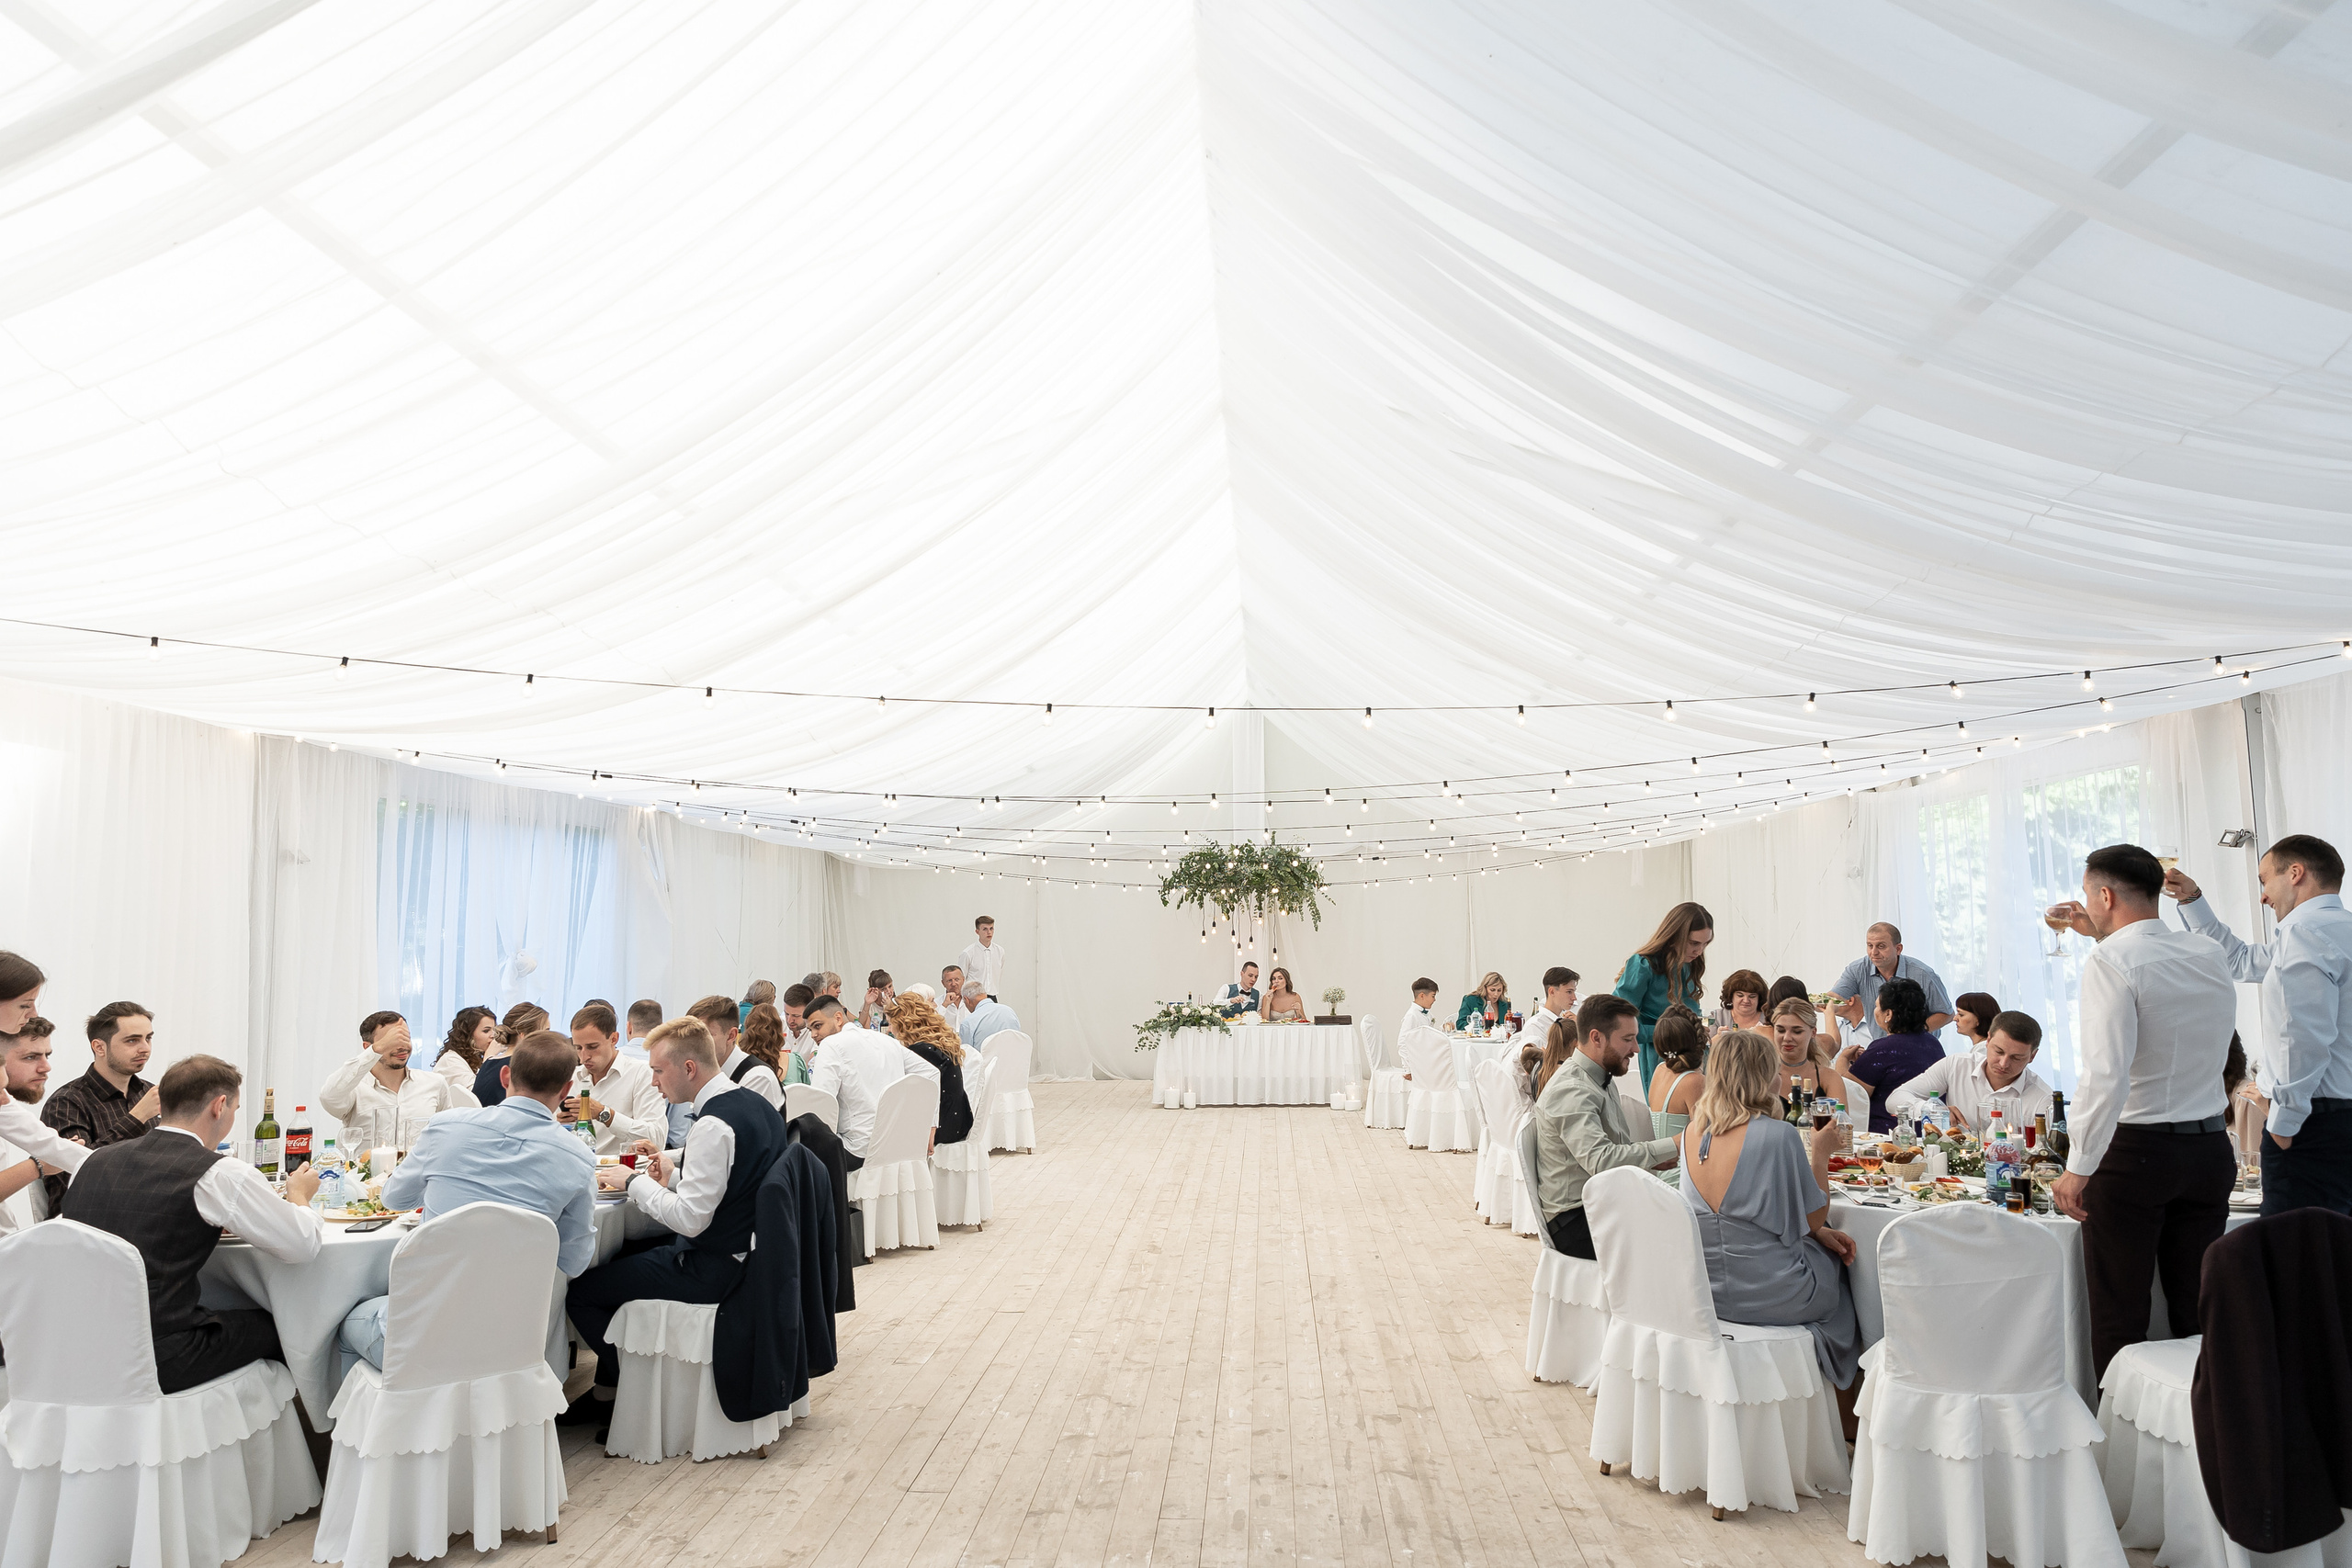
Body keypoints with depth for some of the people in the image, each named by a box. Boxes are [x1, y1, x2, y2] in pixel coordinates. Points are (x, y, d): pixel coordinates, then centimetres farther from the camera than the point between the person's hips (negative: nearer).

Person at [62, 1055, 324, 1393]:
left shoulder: (95, 1160, 6)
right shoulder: (219, 1174, -12)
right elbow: (304, 1246, -5)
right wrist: (299, 1195, 15)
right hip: (159, 1361, -7)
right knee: (277, 1328, 16)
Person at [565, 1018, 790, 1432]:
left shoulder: (714, 1125, -24)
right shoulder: (757, 1106, 6)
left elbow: (690, 1219, -25)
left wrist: (634, 1181, -14)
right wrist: (674, 1175, 8)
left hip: (710, 1270, -10)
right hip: (742, 1251, 10)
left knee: (580, 1292, -5)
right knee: (622, 1257, 26)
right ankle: (605, 1393, 30)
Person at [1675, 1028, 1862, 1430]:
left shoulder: (1693, 1133, 0)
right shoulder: (1777, 1135, -21)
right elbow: (1814, 1216, -9)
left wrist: (1818, 1232, 10)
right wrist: (1819, 1152, 4)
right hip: (1767, 1294, -6)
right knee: (1842, 1268, 23)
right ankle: (1846, 1419, 37)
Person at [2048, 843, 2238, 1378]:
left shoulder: (2110, 962, -15)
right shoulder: (2208, 953, 6)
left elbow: (2106, 1076, -23)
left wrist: (2078, 1169, -20)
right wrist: (2103, 933, 31)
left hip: (2133, 1152, -6)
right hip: (2211, 1149, 6)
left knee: (2119, 1315, 2)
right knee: (2197, 1312, 12)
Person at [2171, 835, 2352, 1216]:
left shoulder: (2306, 930, -14)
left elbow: (2305, 1039, -22)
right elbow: (2242, 961, 33)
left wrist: (2284, 1122, -14)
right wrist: (2192, 900, 30)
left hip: (2315, 1126, -10)